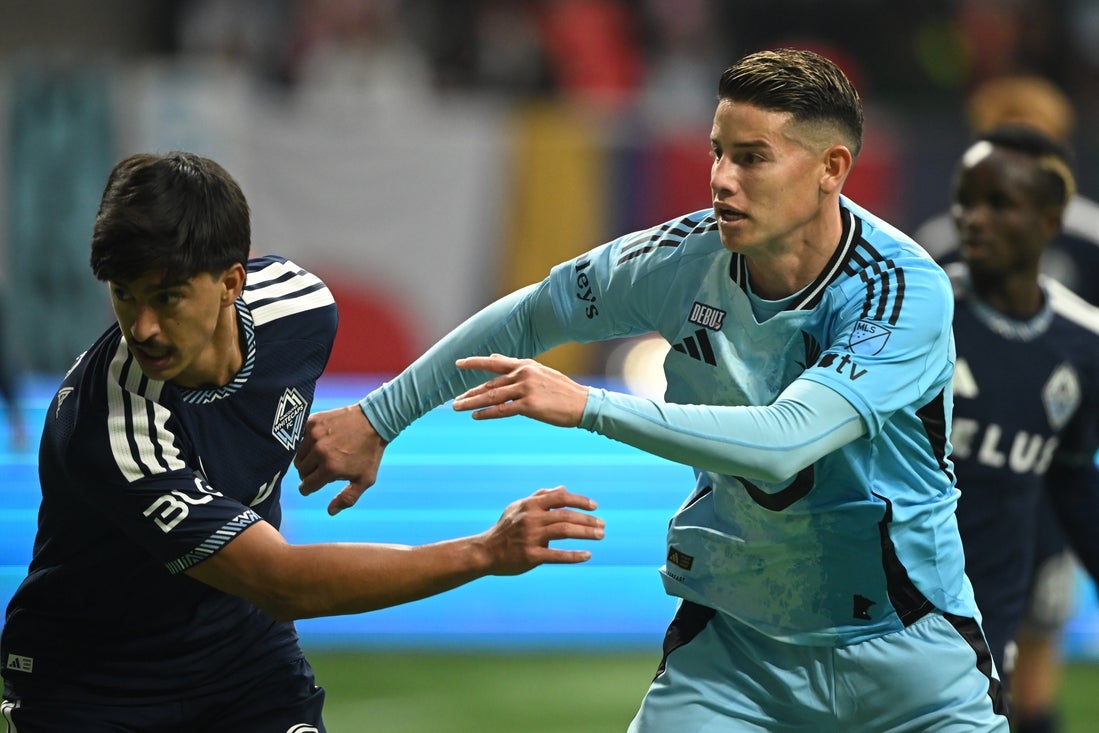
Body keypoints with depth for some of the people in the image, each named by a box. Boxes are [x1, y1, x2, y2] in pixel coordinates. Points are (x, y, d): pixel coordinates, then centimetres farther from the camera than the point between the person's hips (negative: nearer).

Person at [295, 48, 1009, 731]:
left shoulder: (908, 291, -24)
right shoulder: (683, 258, -10)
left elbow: (783, 444, -36)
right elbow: (527, 316, 7)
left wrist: (589, 405, -36)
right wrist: (375, 420, 10)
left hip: (907, 643, -3)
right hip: (735, 635, 3)